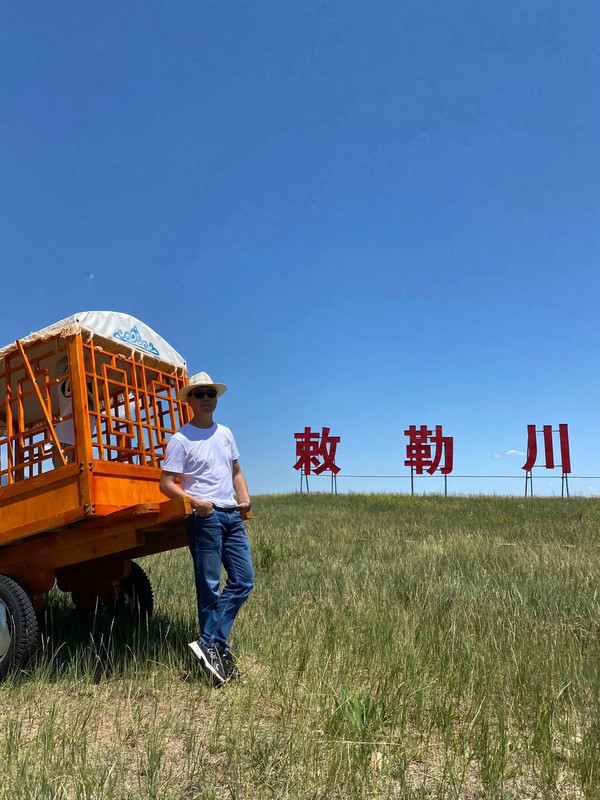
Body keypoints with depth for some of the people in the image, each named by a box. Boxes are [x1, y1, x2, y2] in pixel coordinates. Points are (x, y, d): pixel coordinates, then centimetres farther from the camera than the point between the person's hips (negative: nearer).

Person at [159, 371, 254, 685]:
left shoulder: (225, 433, 14)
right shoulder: (181, 439, -4)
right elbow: (166, 483, -6)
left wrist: (245, 498, 4)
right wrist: (195, 502, -20)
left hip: (231, 515, 7)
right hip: (203, 517, -7)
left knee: (243, 579, 2)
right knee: (209, 586, -1)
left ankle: (209, 643, 5)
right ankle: (218, 649, 11)